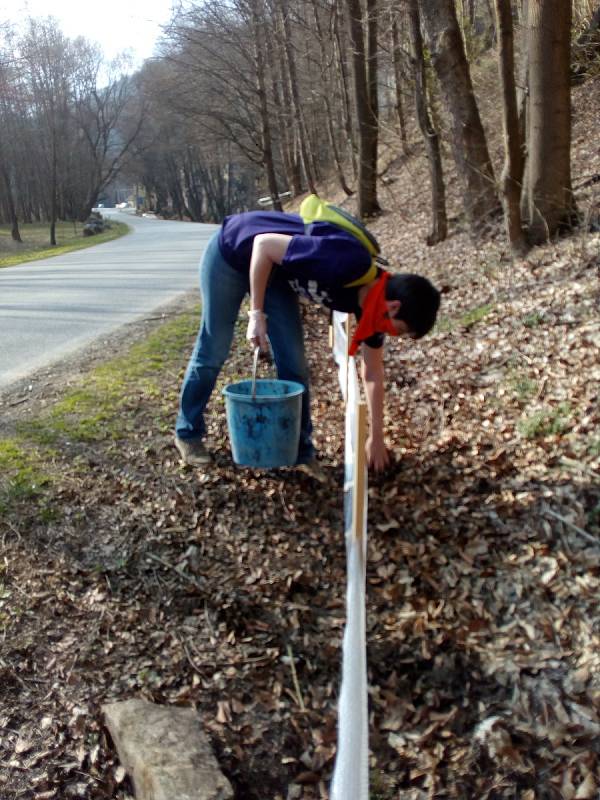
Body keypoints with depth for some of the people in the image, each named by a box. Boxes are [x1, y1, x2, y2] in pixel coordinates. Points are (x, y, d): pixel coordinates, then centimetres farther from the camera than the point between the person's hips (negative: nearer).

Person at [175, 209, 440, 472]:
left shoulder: (372, 301, -11)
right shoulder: (346, 262, -37)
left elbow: (373, 374, 0)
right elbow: (264, 243, -30)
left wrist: (376, 438, 2)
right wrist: (257, 314, -28)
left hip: (274, 271, 6)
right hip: (232, 252, -6)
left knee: (293, 363, 0)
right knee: (212, 353, 3)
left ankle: (301, 453, 11)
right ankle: (188, 434, 22)